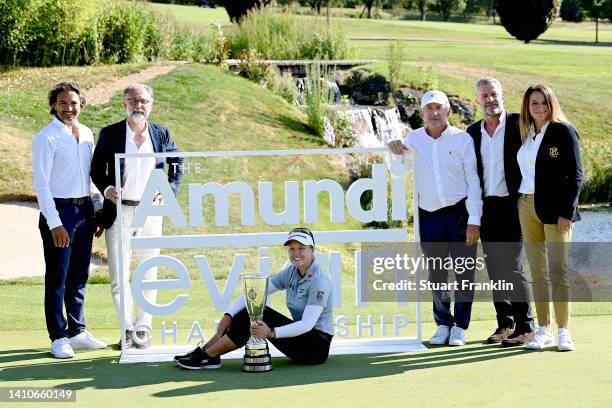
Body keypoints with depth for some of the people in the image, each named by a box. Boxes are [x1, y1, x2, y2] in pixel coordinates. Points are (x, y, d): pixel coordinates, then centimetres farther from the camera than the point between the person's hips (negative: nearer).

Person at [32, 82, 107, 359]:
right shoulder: (47, 138, -9)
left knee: (79, 277, 13)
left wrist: (97, 211, 12)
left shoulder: (87, 134, 10)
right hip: (59, 211, -6)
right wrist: (54, 223, -17)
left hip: (84, 210, 6)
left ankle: (77, 331, 22)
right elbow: (41, 184, -12)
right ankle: (58, 337, 7)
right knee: (57, 279, 0)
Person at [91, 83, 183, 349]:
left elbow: (177, 162, 19)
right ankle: (126, 327, 10)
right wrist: (106, 189, -12)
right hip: (118, 211, -1)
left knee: (148, 273, 6)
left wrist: (170, 190, 6)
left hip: (150, 211, 2)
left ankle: (143, 328, 15)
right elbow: (96, 168, 6)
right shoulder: (110, 134, 0)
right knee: (118, 275, -2)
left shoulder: (161, 134, 5)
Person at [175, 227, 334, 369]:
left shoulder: (319, 281, -19)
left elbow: (307, 324, -27)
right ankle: (203, 351, -6)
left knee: (260, 316, -20)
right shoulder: (291, 273, 5)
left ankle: (208, 356, -13)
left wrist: (271, 333, -37)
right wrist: (229, 315, -14)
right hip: (301, 339, 7)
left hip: (317, 345, -7)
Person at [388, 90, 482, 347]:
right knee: (436, 274, 7)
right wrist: (396, 150, -4)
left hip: (460, 212, -2)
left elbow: (473, 181, -2)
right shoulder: (414, 139, 7)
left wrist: (474, 220, -8)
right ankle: (443, 325, 16)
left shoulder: (462, 139, -1)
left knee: (464, 272, -1)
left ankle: (460, 326, 7)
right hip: (428, 217, 3)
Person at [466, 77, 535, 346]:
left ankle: (525, 326, 0)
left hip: (512, 205, -5)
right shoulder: (473, 132, 11)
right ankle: (505, 323, 19)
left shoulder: (519, 124, -4)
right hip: (486, 207, 5)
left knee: (511, 266, -9)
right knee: (494, 268, 9)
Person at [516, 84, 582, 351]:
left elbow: (575, 174, -7)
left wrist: (567, 211, -14)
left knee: (558, 270, -6)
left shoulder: (563, 131, -4)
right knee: (537, 272, 7)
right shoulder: (524, 133, 13)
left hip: (555, 209, -5)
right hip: (527, 207, 5)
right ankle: (543, 330, 12)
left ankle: (564, 331, 0)